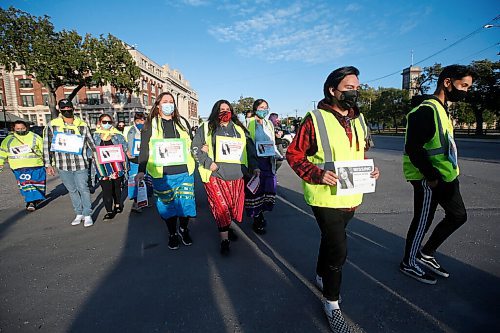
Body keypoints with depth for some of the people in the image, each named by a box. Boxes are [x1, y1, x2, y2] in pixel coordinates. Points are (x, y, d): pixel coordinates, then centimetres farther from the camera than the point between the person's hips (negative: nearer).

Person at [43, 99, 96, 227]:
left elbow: (91, 143, 10)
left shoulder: (82, 125, 2)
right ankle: (79, 214, 24)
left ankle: (87, 215, 10)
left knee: (83, 189, 0)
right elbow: (47, 146, 5)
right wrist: (48, 164, 3)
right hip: (63, 165, 1)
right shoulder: (51, 125, 1)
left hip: (81, 164, -1)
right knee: (72, 190, 12)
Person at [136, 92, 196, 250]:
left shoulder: (182, 122, 12)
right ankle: (172, 234, 28)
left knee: (185, 202, 7)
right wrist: (141, 170, -8)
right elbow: (144, 149, 0)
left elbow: (191, 143, 21)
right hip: (162, 175, -2)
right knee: (167, 205, 7)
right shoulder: (150, 125, 4)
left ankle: (184, 229, 32)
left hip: (184, 172, 2)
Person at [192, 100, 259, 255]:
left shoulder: (239, 129, 16)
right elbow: (195, 147, 1)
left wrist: (254, 166, 9)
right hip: (215, 174, -3)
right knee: (220, 205, -7)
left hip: (236, 174, 4)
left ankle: (227, 227, 33)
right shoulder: (206, 128, 6)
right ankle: (224, 239, 4)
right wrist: (208, 163, -10)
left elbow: (250, 148, 18)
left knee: (234, 204, 7)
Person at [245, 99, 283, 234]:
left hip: (268, 161, 5)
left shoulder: (269, 124, 15)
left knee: (267, 188, 5)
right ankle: (256, 221, 11)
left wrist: (278, 155, 7)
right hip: (255, 161, -5)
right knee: (256, 190, -2)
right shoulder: (250, 123, -2)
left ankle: (260, 215, 23)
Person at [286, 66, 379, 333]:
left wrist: (370, 169, 1)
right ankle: (332, 303, 18)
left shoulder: (358, 120, 9)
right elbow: (293, 154, -11)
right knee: (338, 249, -4)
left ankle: (321, 276, 49)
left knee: (331, 240, 24)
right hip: (326, 197, -7)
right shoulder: (315, 120, -13)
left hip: (351, 197, 7)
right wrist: (317, 173, -24)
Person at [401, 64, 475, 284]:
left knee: (458, 216, 18)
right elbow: (413, 149, -25)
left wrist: (451, 172, 12)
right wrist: (432, 177, -21)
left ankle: (426, 254, 31)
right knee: (422, 222, 2)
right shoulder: (427, 110, -18)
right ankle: (408, 264, 22)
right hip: (429, 179, -10)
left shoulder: (442, 109, 14)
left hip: (445, 176, 10)